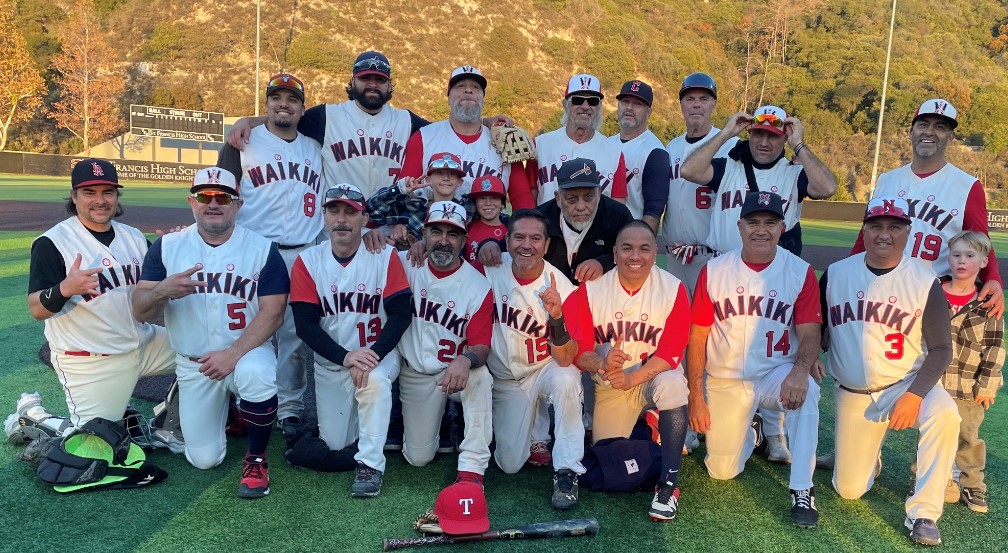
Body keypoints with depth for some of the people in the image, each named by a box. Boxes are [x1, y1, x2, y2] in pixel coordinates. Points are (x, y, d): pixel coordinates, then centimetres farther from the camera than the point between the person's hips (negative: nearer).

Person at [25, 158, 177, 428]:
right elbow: (37, 310, -16)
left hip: (145, 343, 6)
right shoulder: (51, 243, -11)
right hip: (89, 363, -6)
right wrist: (64, 289, -38)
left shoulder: (134, 236, 8)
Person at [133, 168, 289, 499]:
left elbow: (273, 312, -13)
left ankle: (257, 460, -13)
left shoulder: (262, 248, -7)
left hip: (247, 350, -2)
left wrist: (233, 354, -25)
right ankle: (223, 406, 35)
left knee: (255, 372, -38)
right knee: (204, 459, 2)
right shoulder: (167, 247, -1)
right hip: (192, 365, 3)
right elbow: (140, 312, -5)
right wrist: (162, 291, -28)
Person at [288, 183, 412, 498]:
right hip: (330, 362, 3)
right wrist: (345, 357, -25)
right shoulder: (307, 262, -7)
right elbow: (305, 325, -11)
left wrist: (372, 356, -27)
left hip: (378, 353, -2)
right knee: (335, 443, 6)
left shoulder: (385, 257, -10)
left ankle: (370, 465, -19)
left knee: (375, 381, -36)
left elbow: (400, 315, -13)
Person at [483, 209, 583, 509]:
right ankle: (534, 427, 29)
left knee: (566, 380, -36)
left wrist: (556, 316, -43)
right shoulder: (492, 269, -14)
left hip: (546, 370, -2)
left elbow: (564, 359, -26)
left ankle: (566, 470, -19)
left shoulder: (562, 287, -20)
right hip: (504, 379, 2)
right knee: (510, 464, -5)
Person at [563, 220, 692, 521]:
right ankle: (636, 423, 40)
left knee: (672, 384, -36)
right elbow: (578, 349, -12)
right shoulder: (591, 289, -12)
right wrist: (602, 365, -35)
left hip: (654, 375, -2)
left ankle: (668, 485, -22)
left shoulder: (673, 289, -14)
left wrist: (632, 378, -31)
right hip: (609, 384, 2)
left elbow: (671, 353, -16)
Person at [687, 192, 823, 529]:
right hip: (725, 381, 1)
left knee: (806, 388, -36)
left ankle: (802, 491, -23)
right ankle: (749, 435, 35)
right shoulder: (714, 271, -5)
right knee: (721, 472, 0)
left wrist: (800, 369, -33)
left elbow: (809, 333, -10)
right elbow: (697, 337, -2)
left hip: (777, 374, -1)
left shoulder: (801, 272, -7)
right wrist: (696, 397, -5)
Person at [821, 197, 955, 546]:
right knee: (849, 490, 3)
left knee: (944, 414, -36)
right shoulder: (836, 273, -3)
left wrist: (915, 395, -22)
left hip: (905, 385, -2)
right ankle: (870, 456, 39)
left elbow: (940, 350, -8)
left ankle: (923, 514, -22)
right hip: (851, 395, 2)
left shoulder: (925, 283, -9)